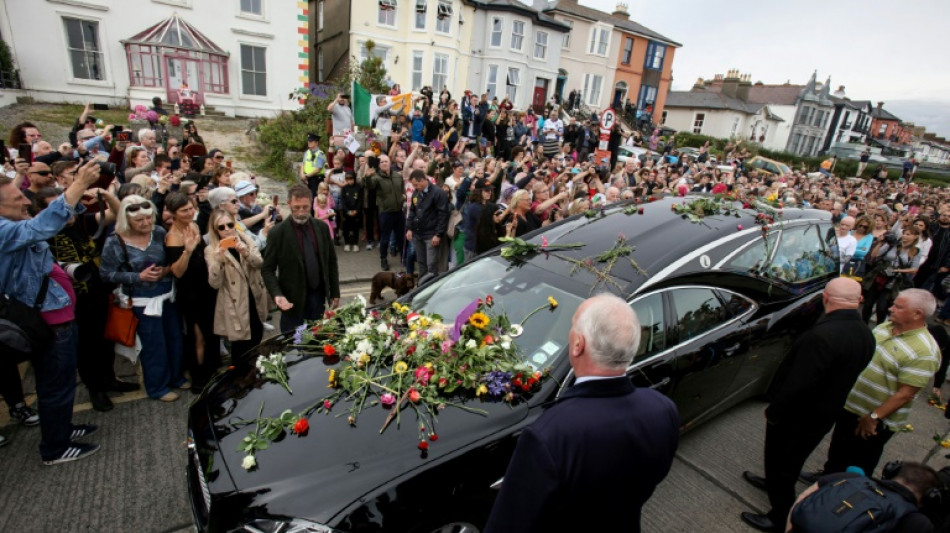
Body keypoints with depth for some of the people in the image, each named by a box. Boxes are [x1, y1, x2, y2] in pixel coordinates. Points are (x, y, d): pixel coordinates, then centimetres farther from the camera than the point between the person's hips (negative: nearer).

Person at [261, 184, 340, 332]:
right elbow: (267, 269, -5)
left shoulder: (322, 228, 2)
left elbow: (331, 262, 9)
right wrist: (277, 295, -20)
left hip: (318, 297, 3)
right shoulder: (278, 232, -9)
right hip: (293, 300, -3)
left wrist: (335, 292, 9)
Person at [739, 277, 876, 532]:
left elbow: (797, 384, -30)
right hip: (824, 415, 8)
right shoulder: (866, 335, -5)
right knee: (793, 460, 30)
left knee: (781, 463, 13)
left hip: (797, 416, -8)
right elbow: (844, 376, 7)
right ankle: (775, 483, 52)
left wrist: (773, 412, -15)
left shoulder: (822, 335, -34)